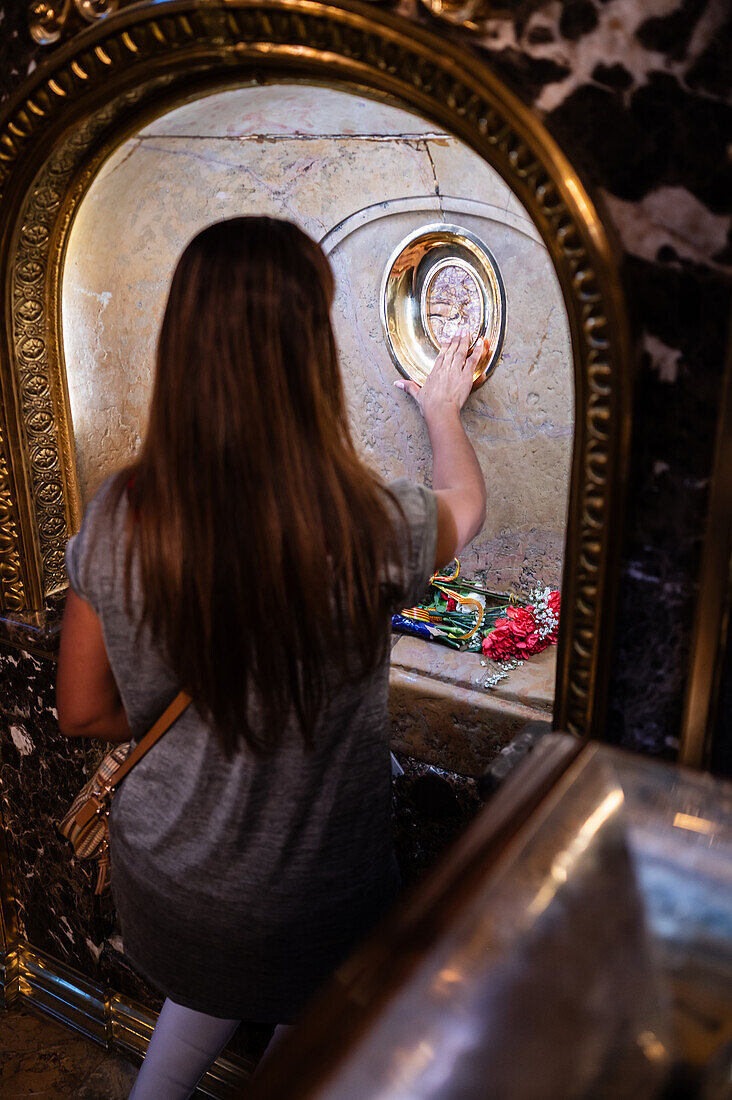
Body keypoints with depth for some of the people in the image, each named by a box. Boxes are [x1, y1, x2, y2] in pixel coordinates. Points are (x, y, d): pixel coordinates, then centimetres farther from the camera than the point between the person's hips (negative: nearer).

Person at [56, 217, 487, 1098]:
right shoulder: (365, 530, -29)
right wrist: (443, 411, 16)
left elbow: (85, 714, -7)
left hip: (160, 870, 3)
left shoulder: (116, 518, -21)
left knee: (203, 1005, 34)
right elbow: (467, 505, -3)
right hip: (301, 904, -2)